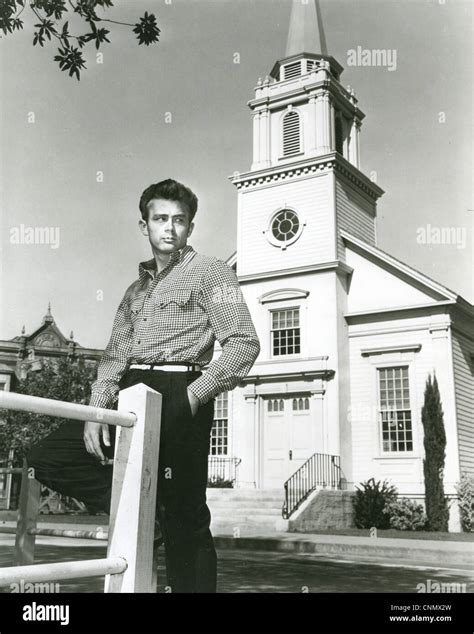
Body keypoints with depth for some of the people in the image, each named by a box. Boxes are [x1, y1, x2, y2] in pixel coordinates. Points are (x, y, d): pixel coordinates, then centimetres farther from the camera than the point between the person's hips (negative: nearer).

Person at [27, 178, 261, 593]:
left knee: (185, 519, -6)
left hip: (179, 398, -6)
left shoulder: (209, 271, 4)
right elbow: (115, 354, 16)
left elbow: (244, 343, -7)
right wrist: (98, 408, 0)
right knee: (47, 458, -1)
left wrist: (194, 396, -15)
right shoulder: (137, 287, 23)